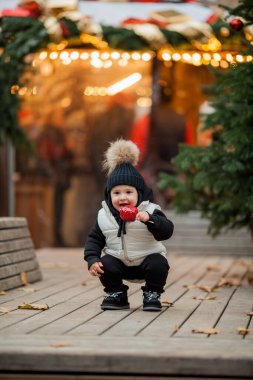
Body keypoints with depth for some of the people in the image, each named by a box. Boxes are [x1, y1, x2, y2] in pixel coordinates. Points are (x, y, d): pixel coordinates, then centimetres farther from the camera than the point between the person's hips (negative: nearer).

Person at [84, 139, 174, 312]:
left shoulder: (149, 211, -13)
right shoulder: (104, 216, -4)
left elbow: (167, 231, -25)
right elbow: (94, 239, 4)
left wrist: (149, 219, -42)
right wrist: (92, 260, -12)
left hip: (147, 258, -2)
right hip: (119, 262, 3)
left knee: (158, 265, -30)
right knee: (105, 265, -23)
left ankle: (152, 295, -2)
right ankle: (116, 294, 5)